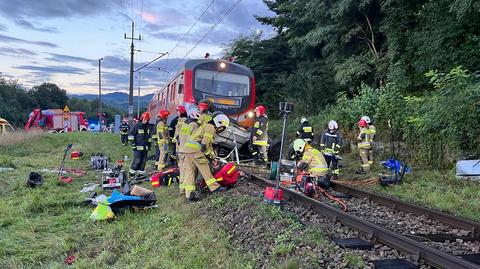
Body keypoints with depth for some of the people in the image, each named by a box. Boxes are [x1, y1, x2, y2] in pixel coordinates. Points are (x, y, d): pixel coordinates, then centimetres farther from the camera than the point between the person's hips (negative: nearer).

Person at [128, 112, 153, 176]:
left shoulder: (149, 126, 13)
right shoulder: (137, 126, -5)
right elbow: (131, 134, -4)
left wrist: (149, 144, 20)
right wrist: (132, 143, -8)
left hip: (145, 147, 6)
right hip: (138, 147, -6)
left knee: (144, 161, 6)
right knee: (137, 160, -10)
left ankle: (141, 171, 16)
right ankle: (132, 172, 3)